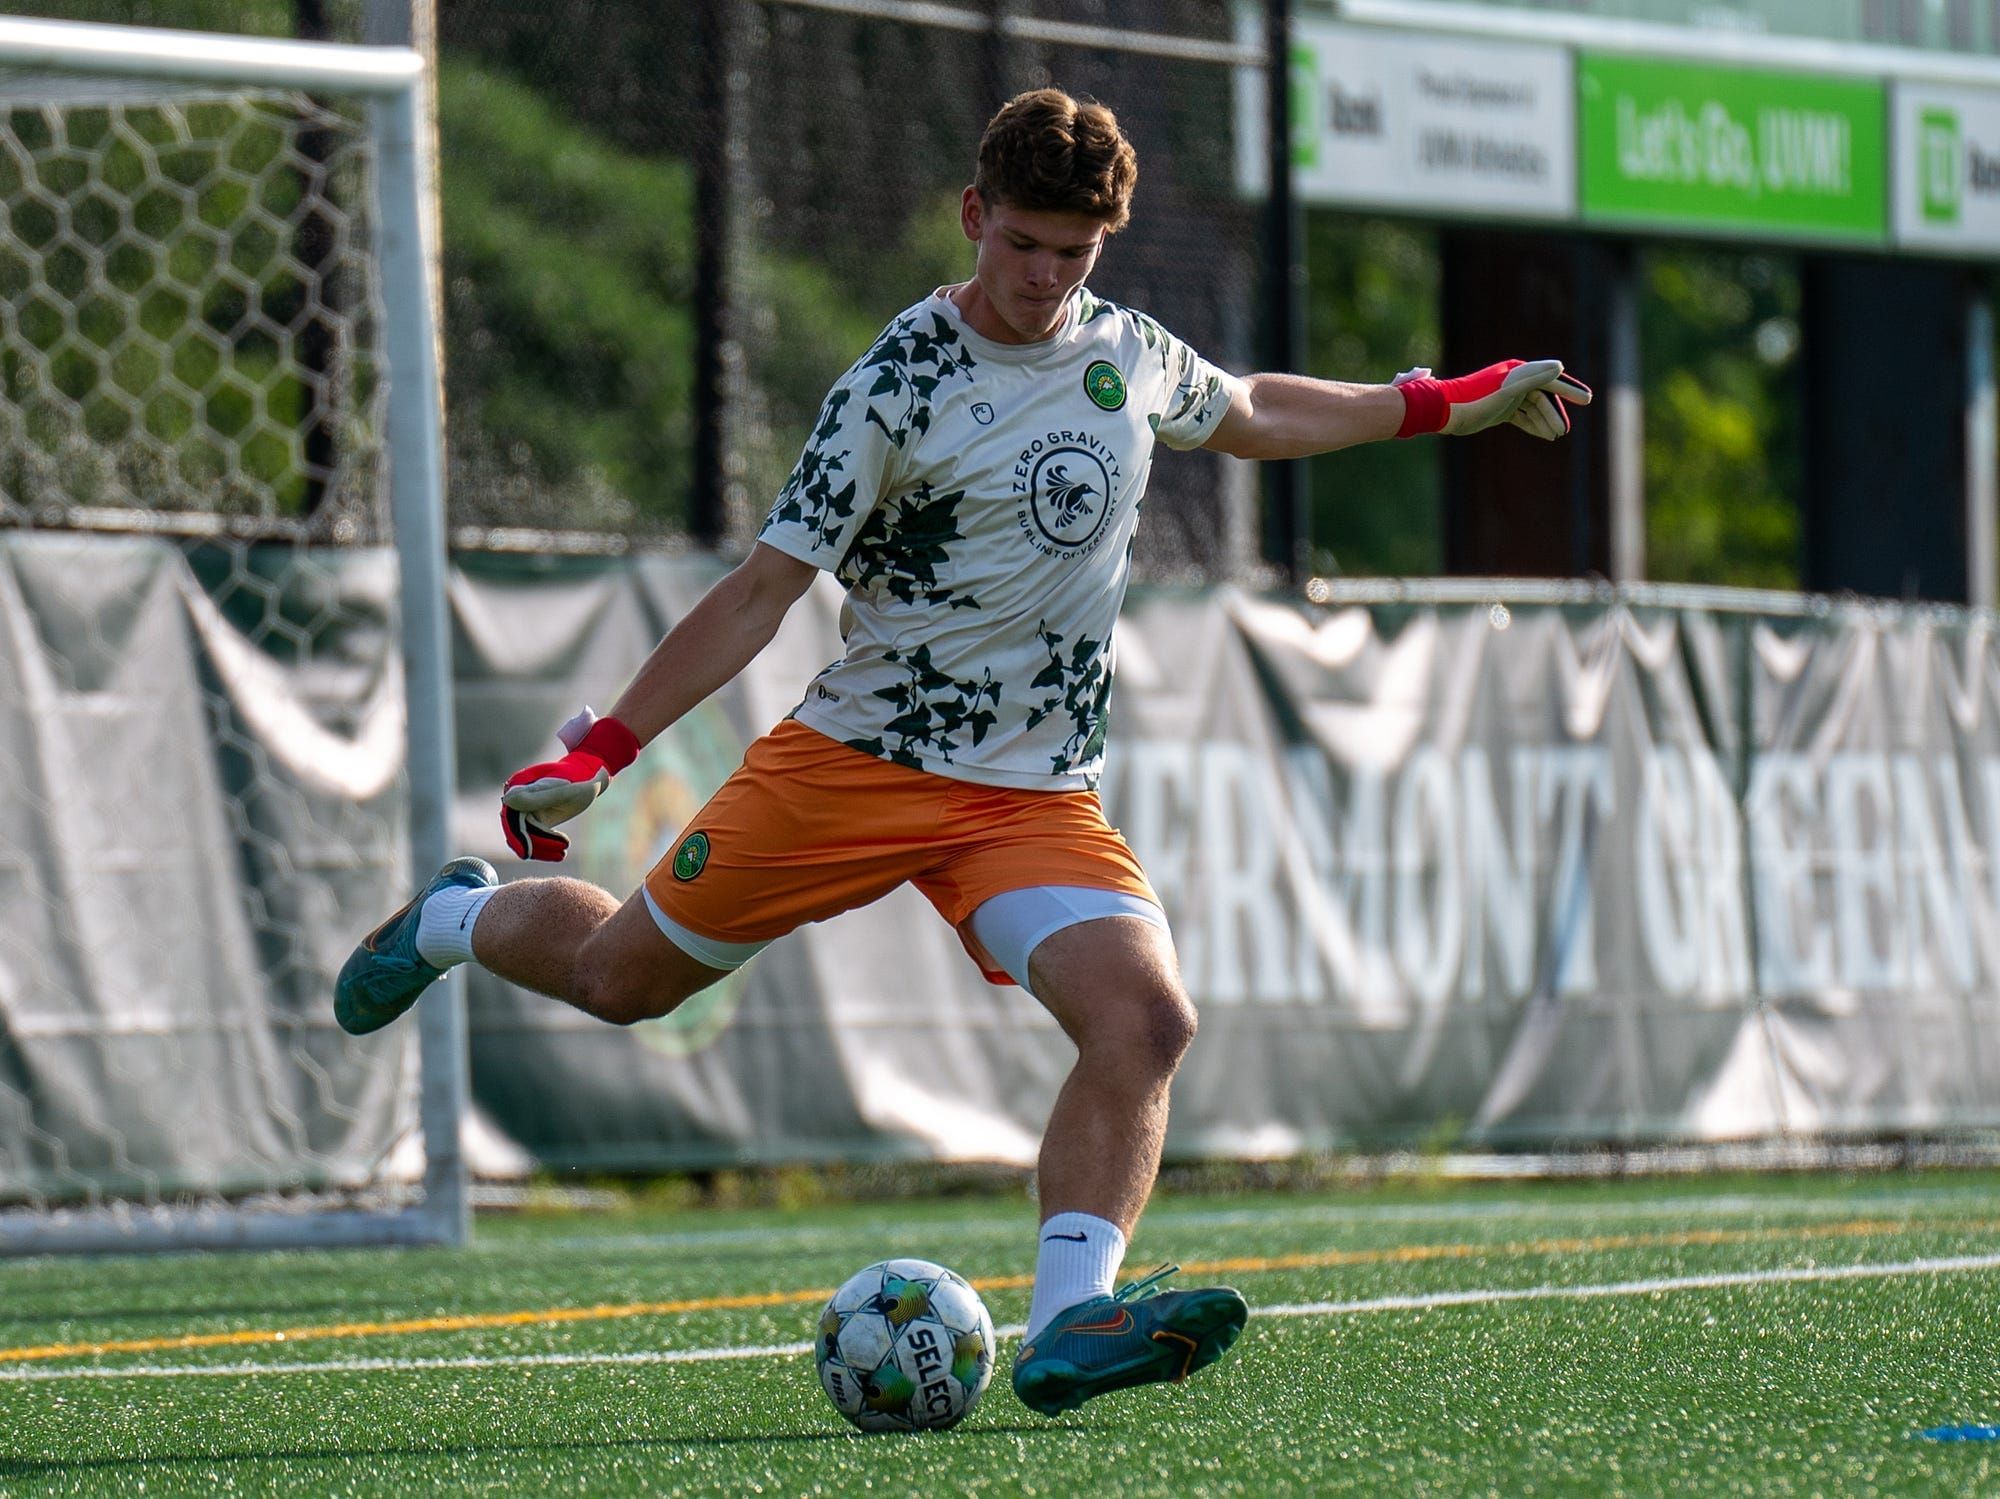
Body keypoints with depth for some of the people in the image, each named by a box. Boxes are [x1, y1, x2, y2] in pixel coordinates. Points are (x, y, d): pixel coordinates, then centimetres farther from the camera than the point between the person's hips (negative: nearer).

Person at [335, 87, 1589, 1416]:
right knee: (621, 978, 8)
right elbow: (765, 588, -10)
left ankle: (1069, 1326, -31)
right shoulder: (902, 386, -12)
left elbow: (1252, 415, 30)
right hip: (858, 760, -3)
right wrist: (599, 754, -15)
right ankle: (458, 919, 43)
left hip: (1038, 796, 4)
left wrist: (1448, 404, 29)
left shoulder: (1130, 352, 5)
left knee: (1145, 1017, -23)